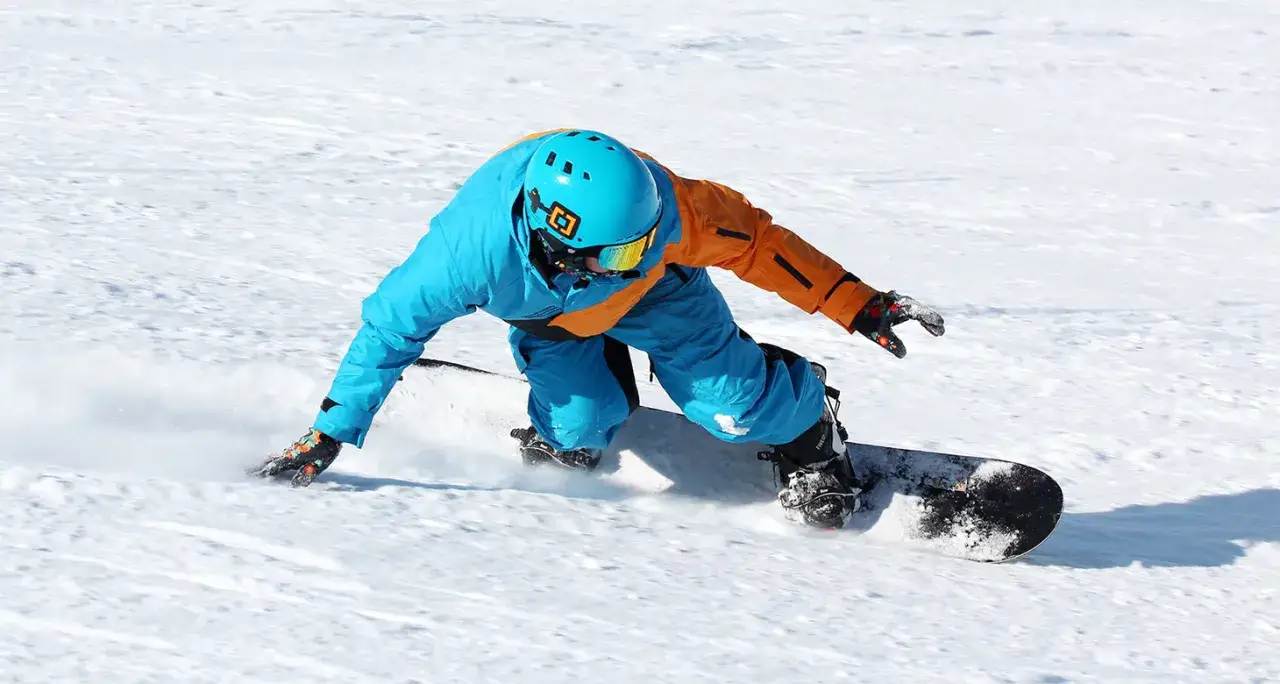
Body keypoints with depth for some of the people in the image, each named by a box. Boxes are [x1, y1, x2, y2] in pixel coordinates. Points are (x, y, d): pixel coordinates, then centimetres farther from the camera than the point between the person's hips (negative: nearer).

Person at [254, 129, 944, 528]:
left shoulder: (655, 205, -41)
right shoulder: (478, 244, -43)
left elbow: (750, 236, -24)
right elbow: (390, 326, -28)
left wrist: (857, 305, -19)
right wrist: (327, 438, -26)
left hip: (655, 295, 0)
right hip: (547, 314, 0)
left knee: (731, 405, -14)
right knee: (582, 429, -20)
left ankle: (807, 418, 19)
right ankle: (557, 441, 17)